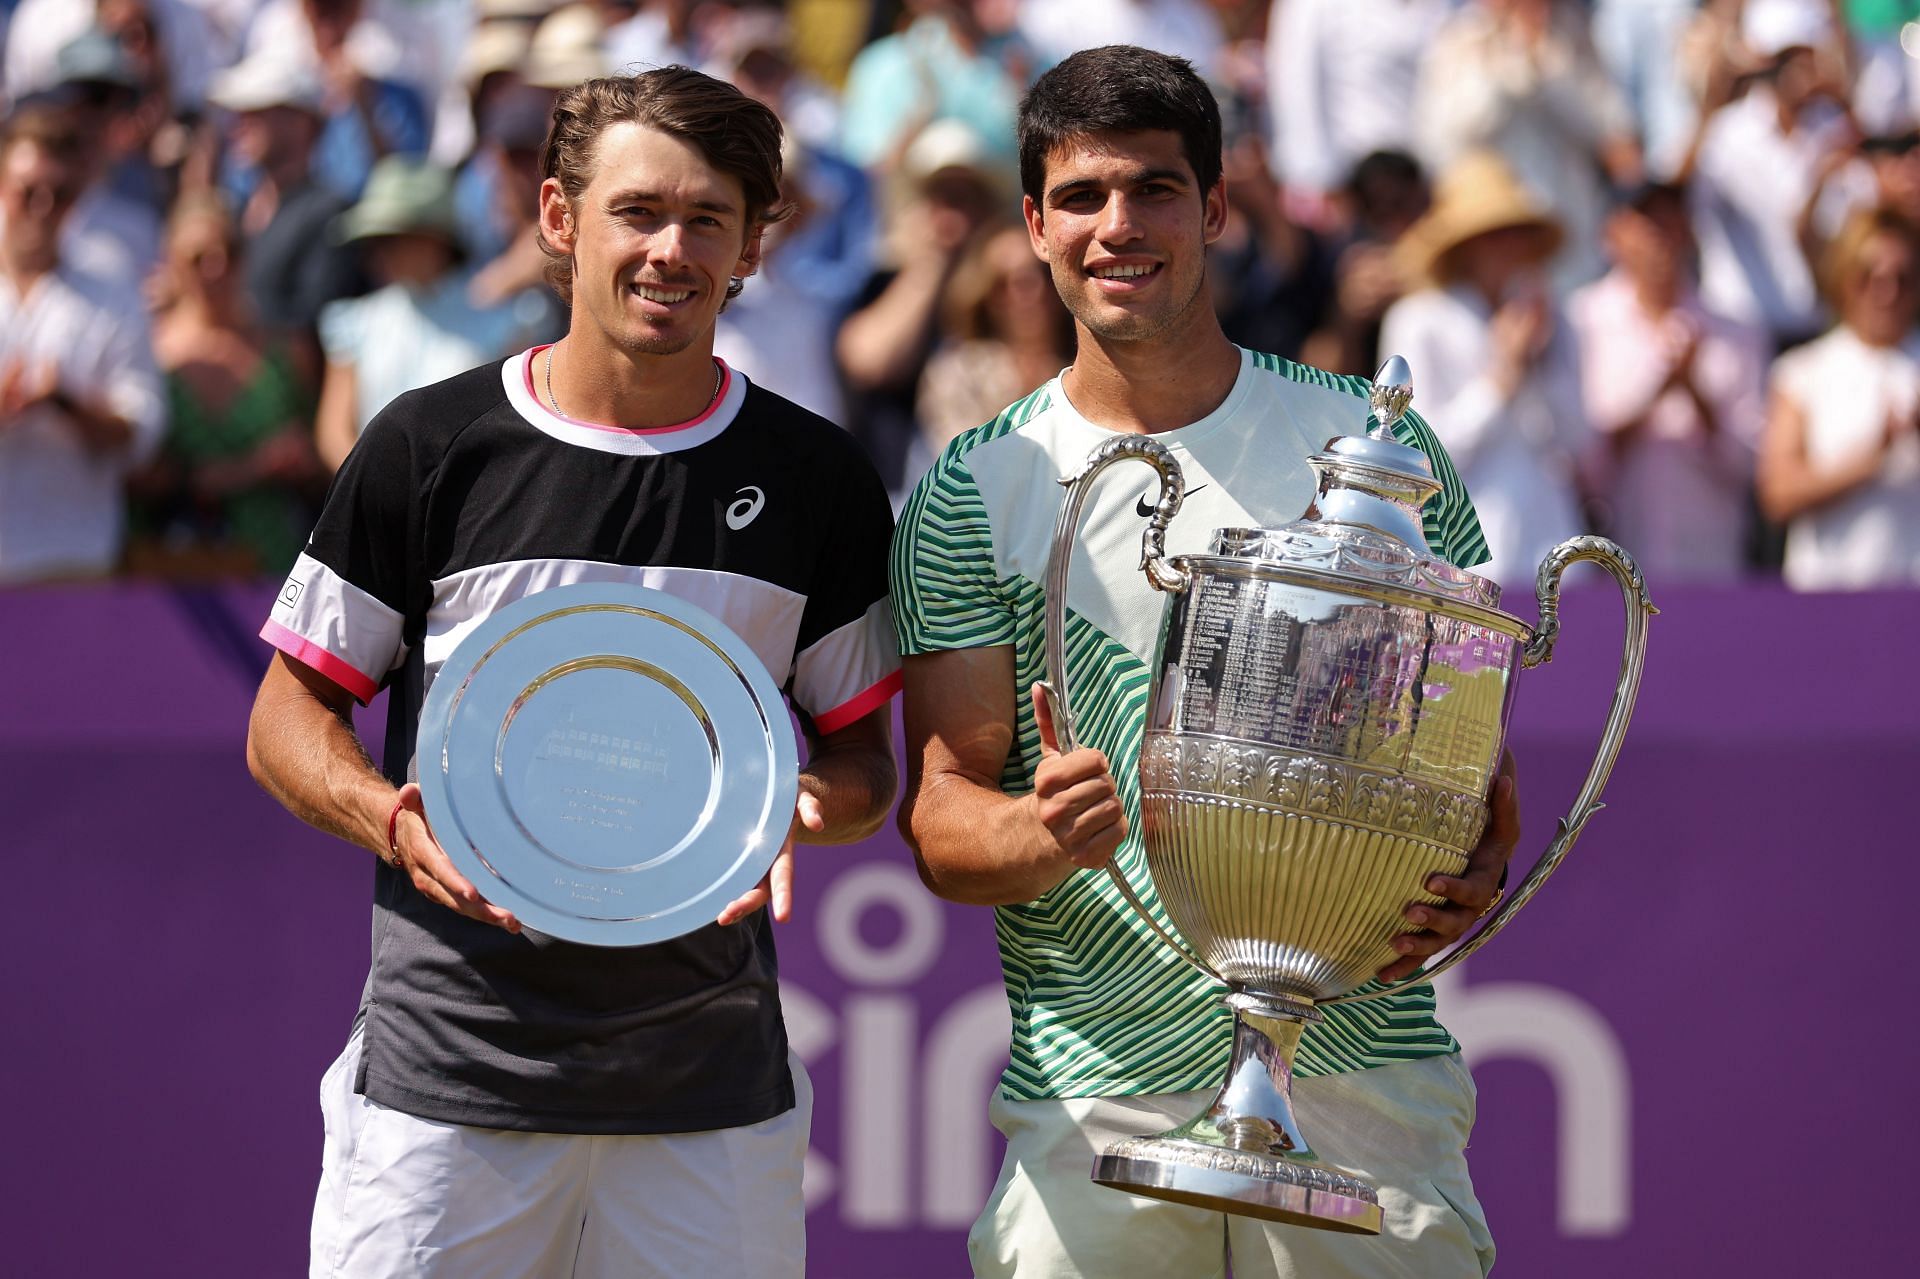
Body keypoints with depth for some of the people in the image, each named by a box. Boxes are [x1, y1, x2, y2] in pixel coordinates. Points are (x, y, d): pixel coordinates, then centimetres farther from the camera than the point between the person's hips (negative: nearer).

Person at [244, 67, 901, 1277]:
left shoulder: (816, 478, 7)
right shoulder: (432, 447, 1)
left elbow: (866, 753, 13)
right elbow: (290, 718, 6)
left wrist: (804, 802, -11)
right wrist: (391, 820, -15)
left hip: (713, 1087, 2)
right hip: (448, 1074, -2)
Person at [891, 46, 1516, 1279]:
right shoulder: (978, 492, 6)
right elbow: (940, 815, 2)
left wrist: (1475, 878, -12)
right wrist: (1043, 838, -21)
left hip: (1361, 1071, 0)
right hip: (1093, 1097, 0)